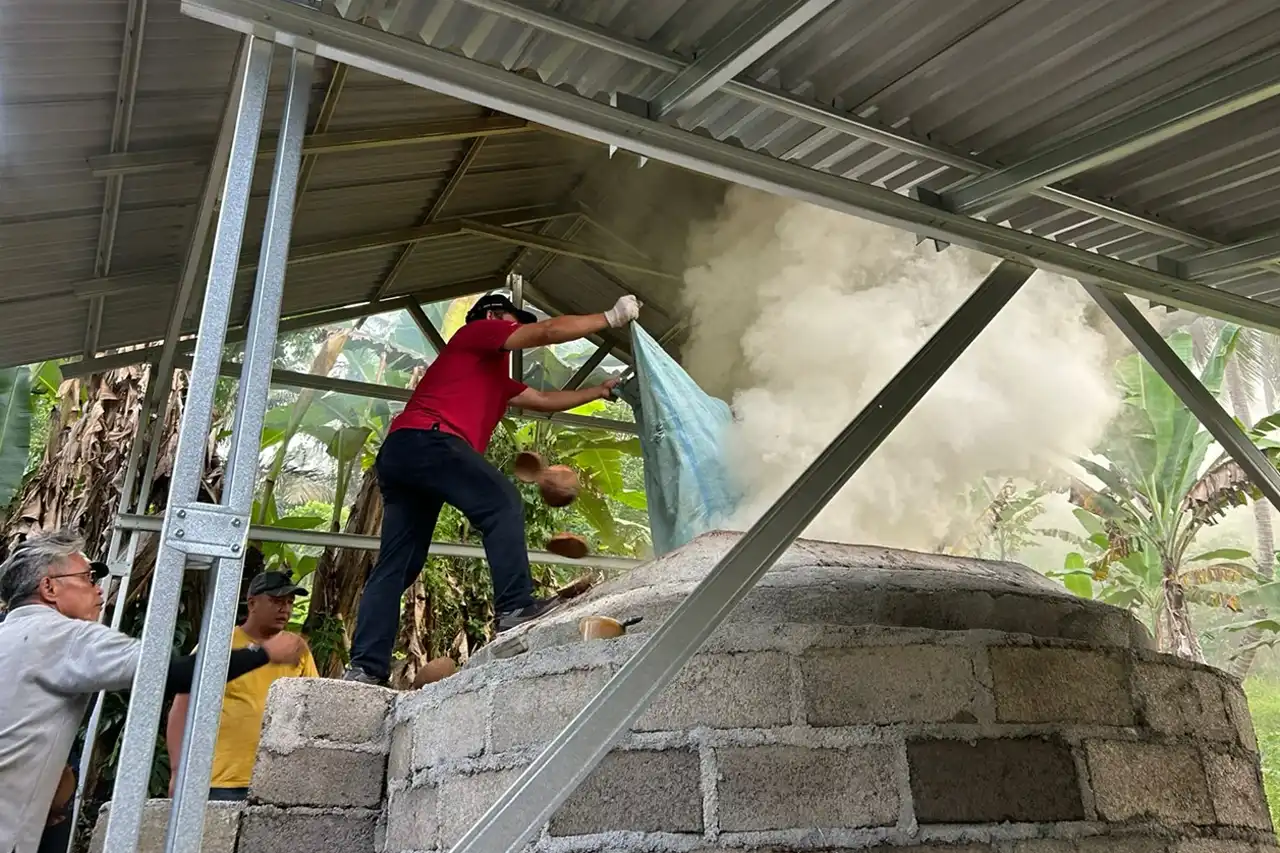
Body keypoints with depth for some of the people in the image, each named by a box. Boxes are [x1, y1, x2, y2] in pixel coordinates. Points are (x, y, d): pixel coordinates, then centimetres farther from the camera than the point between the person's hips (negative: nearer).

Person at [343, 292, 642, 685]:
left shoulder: (494, 376, 37)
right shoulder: (475, 333, 11)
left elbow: (544, 400, 41)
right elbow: (550, 330, 2)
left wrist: (601, 391, 44)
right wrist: (611, 317, 11)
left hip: (398, 455, 10)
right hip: (425, 440, -10)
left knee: (396, 566, 4)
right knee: (502, 501, -16)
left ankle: (365, 666, 0)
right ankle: (515, 606, -25)